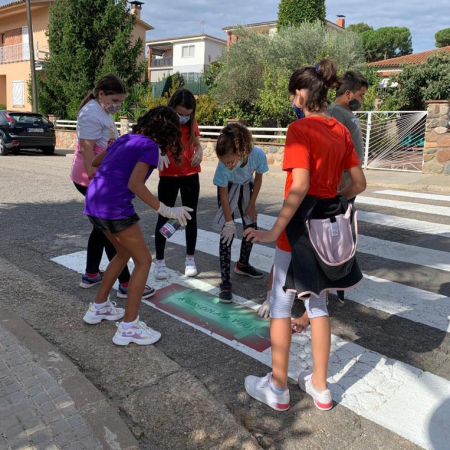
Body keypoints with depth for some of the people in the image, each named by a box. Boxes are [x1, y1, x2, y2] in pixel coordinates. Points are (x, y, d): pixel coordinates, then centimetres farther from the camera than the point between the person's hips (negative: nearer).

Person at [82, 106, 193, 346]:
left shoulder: (125, 138, 16)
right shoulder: (149, 147, -7)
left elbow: (95, 162, 28)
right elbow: (134, 184, -20)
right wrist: (165, 210, -19)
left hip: (93, 203, 9)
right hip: (115, 208, -8)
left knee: (124, 253, 25)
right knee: (143, 261, 4)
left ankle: (98, 307, 34)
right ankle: (129, 327, 6)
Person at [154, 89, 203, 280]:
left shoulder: (192, 123, 1)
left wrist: (199, 153, -11)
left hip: (191, 176, 3)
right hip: (168, 177, -3)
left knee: (191, 217, 8)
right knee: (164, 217, 2)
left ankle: (190, 259, 21)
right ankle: (159, 261, 14)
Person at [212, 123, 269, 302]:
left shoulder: (258, 155, -36)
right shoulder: (223, 167, -39)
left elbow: (258, 179, -15)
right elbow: (223, 194, -25)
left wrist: (251, 205, -7)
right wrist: (229, 222, -22)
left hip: (246, 187, 3)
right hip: (228, 188, -3)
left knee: (251, 227, 7)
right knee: (227, 233, -11)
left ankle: (243, 264, 34)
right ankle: (225, 283, -7)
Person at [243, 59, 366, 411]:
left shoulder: (300, 129, -15)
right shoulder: (341, 130, 6)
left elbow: (300, 187, -26)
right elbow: (359, 183, 9)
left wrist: (274, 232, -25)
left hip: (302, 224, -7)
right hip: (330, 227, 7)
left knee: (281, 306, 9)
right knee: (317, 304, 18)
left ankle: (277, 388, 22)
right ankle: (320, 387, 29)